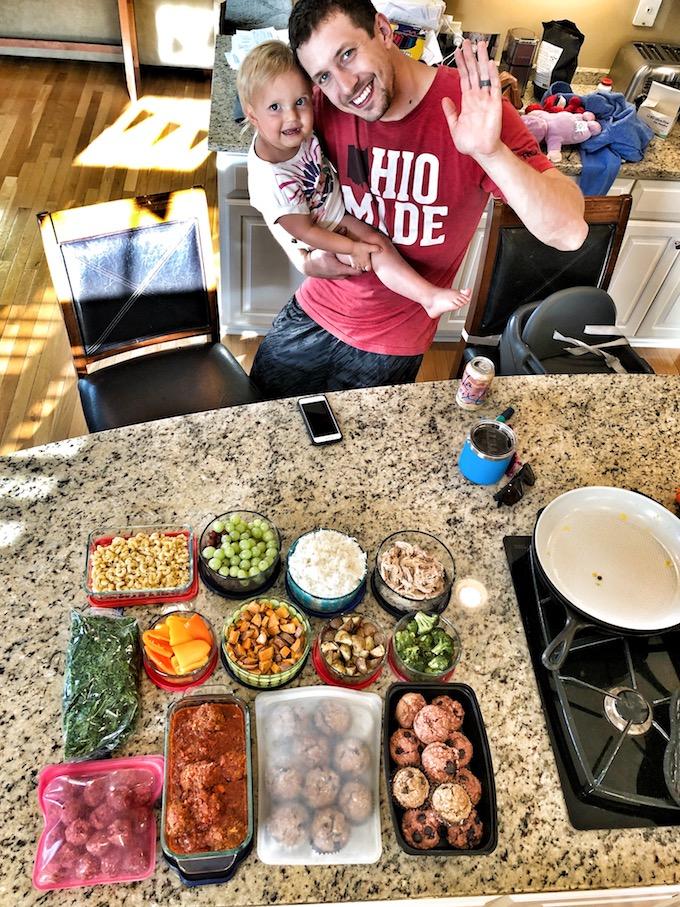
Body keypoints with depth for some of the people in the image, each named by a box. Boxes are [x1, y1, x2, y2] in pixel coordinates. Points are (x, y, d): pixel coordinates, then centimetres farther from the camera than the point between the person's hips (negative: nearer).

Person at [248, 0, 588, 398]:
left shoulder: (472, 108, -23)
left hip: (391, 345, -4)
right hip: (313, 312, 4)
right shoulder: (324, 105, -11)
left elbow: (570, 232, -31)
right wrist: (305, 259, -14)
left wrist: (493, 152, -46)